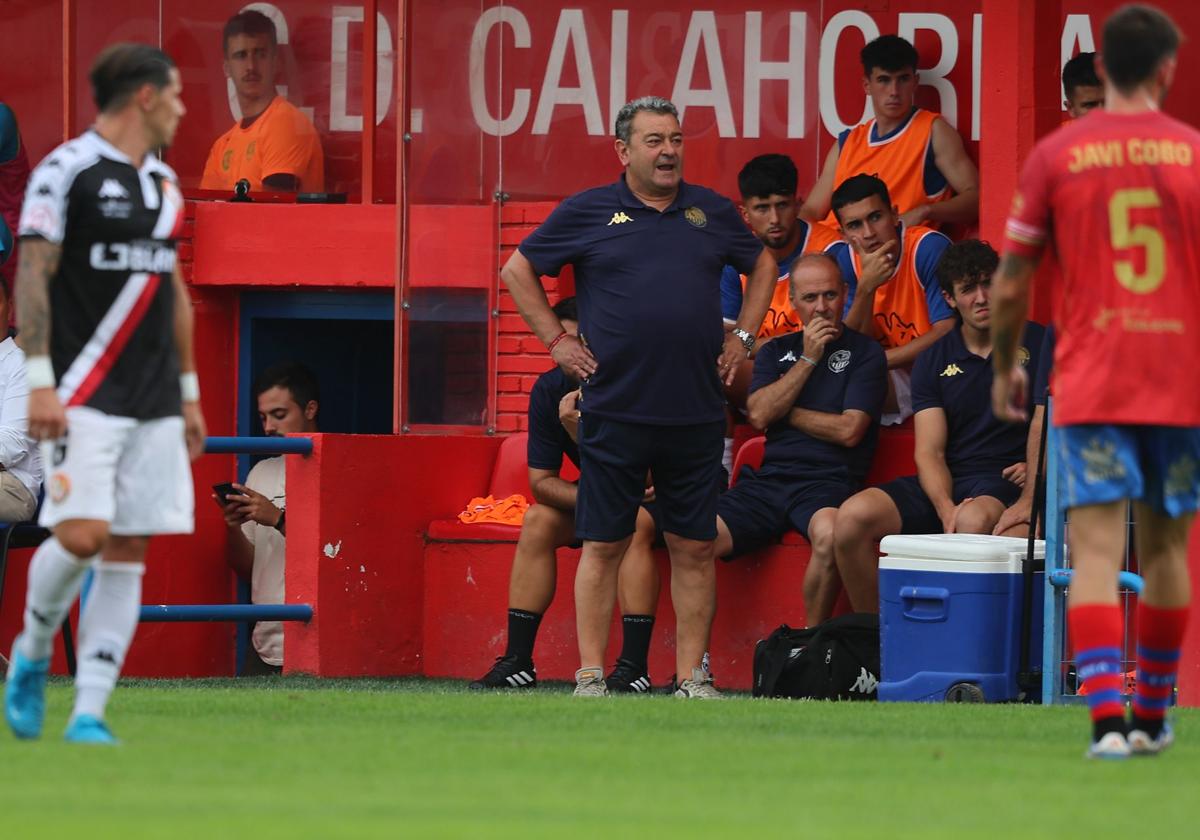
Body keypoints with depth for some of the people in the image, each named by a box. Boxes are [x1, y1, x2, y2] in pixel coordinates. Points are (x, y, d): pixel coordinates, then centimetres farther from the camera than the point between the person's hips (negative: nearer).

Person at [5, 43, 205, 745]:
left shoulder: (164, 183, 17)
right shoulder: (67, 172, -6)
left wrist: (189, 392, 21)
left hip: (154, 404, 7)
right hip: (85, 395, -7)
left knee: (127, 555, 0)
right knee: (81, 536, -17)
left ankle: (89, 714, 1)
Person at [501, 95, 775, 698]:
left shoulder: (710, 212, 10)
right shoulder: (587, 213, 2)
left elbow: (762, 266, 25)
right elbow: (518, 272, 10)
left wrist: (742, 338, 14)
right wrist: (556, 341, 3)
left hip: (696, 415, 3)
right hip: (614, 414, -2)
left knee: (694, 548, 4)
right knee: (603, 546, 0)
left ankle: (692, 678, 9)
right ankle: (591, 678, 5)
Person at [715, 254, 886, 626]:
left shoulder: (864, 353, 7)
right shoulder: (775, 352, 21)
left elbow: (849, 430, -4)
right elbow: (759, 414, 4)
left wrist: (784, 413, 6)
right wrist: (807, 360, 1)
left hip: (828, 480, -4)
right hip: (769, 479, 4)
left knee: (830, 535, -40)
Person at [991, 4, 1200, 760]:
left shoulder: (1056, 157, 0)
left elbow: (1011, 285, 3)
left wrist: (1005, 368, 18)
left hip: (1090, 385, -1)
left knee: (1096, 551, -7)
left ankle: (1108, 718, -22)